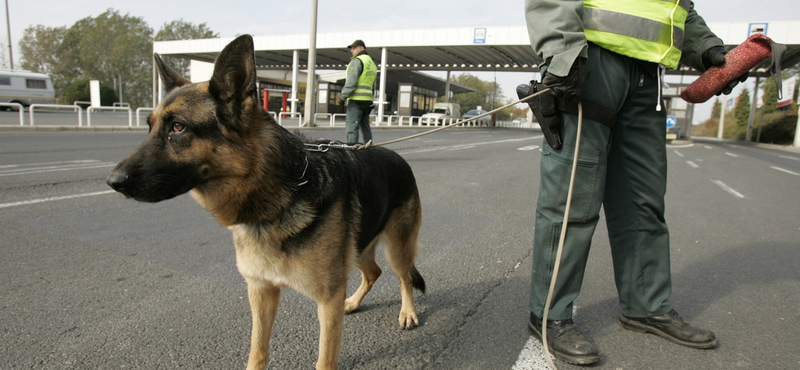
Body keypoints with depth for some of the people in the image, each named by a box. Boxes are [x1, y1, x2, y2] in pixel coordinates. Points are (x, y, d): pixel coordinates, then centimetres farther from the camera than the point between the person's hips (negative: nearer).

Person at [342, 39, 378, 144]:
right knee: (365, 127, 15)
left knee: (352, 127, -9)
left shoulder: (357, 61, -7)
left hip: (356, 100, -9)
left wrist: (343, 96, -12)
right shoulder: (372, 63, 22)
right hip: (368, 100, 9)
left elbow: (351, 82, -16)